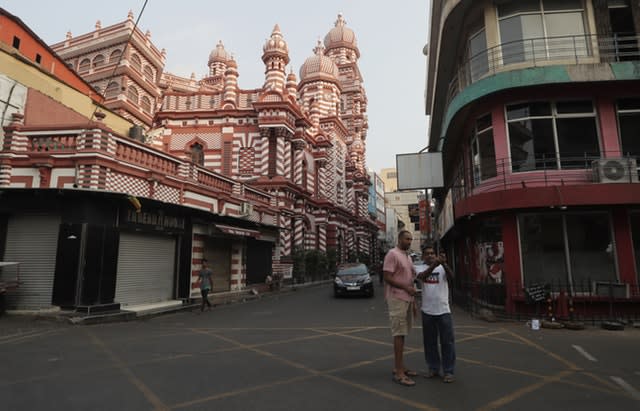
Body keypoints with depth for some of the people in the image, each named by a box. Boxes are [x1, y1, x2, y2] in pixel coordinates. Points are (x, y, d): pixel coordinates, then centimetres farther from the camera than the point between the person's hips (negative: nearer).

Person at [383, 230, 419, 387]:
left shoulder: (408, 256, 18)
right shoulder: (392, 254, -10)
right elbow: (387, 277, -17)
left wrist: (413, 301, 17)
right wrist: (406, 287, -18)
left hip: (407, 299, 9)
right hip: (397, 299, -9)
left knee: (402, 334, 12)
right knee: (399, 334, -8)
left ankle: (399, 367, 20)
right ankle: (399, 373, -5)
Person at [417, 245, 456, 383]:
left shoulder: (442, 267, 0)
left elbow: (451, 276, -20)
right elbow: (422, 276, -22)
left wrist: (444, 263, -40)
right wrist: (434, 265, -40)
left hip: (443, 310, -1)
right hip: (427, 311, 1)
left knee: (447, 341, 3)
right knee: (429, 342, 11)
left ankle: (448, 371, 13)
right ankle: (433, 368, 25)